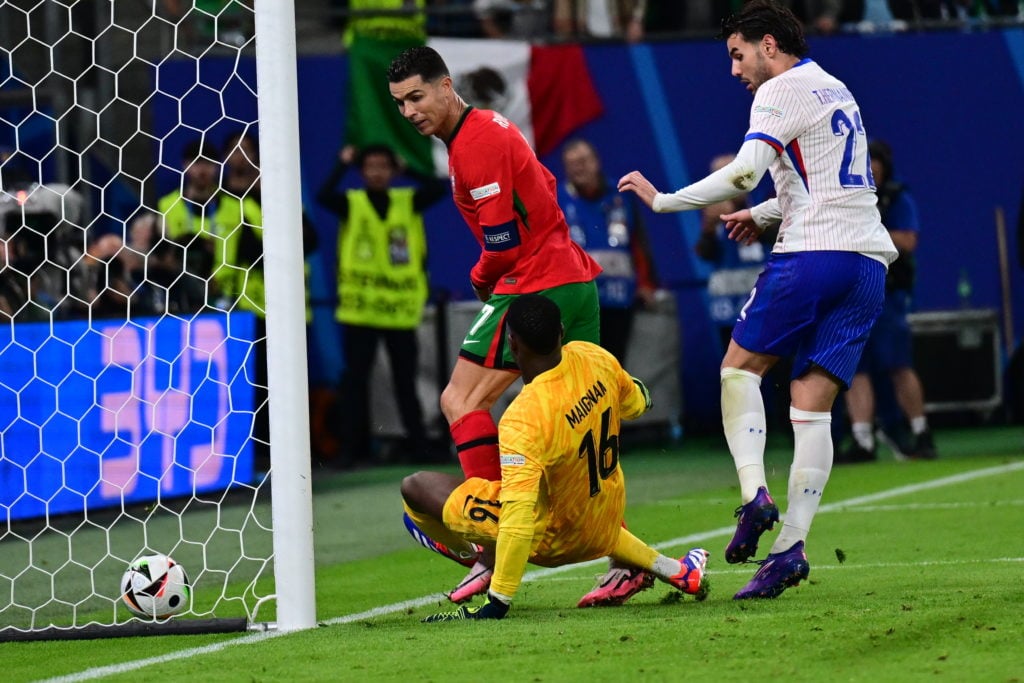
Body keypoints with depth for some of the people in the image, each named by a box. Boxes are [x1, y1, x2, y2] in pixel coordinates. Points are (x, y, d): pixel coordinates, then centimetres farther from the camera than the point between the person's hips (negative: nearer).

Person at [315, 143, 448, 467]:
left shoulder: (408, 201, 7)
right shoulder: (351, 203, 1)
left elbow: (440, 188, -7)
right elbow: (323, 196, -18)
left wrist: (407, 169, -2)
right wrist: (343, 165, -11)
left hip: (400, 307, 1)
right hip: (359, 307, -1)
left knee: (406, 379, 9)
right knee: (355, 379, 1)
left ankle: (418, 444, 15)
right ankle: (354, 448, 5)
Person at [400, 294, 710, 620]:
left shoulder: (522, 420, -36)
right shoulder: (594, 358, -16)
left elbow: (519, 516, -38)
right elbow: (635, 404, 7)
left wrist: (497, 603, -34)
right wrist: (635, 388, 31)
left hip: (552, 538, -6)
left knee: (415, 487, -5)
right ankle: (673, 569, 35)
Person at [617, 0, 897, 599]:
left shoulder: (782, 91, -3)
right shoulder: (836, 92, 24)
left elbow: (743, 174, -16)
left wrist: (663, 200, -9)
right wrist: (765, 214, 33)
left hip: (812, 255, -7)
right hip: (868, 259, 7)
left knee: (741, 367, 9)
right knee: (813, 408, 2)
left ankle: (754, 493, -10)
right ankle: (792, 546, -6)